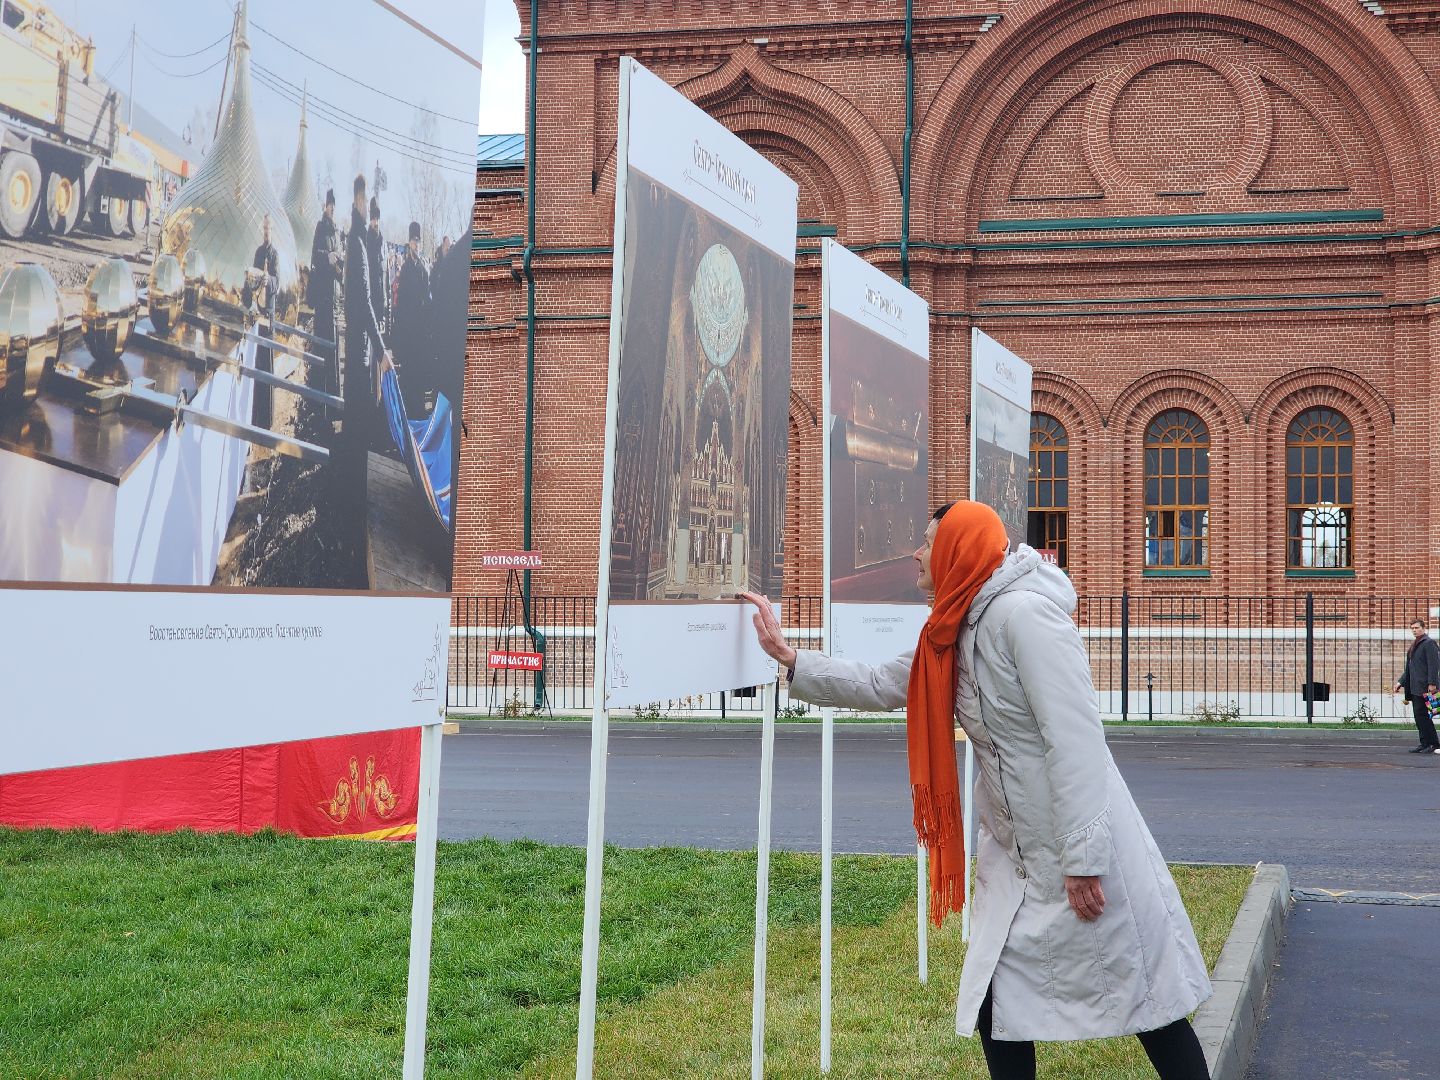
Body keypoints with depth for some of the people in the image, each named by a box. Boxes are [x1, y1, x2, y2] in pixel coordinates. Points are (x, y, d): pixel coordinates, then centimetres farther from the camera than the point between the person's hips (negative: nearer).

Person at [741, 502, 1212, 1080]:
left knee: (1142, 995, 1)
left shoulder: (1024, 613, -19)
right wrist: (787, 657, 14)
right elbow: (878, 686, 20)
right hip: (1015, 856, 9)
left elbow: (1075, 740, -23)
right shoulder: (956, 636, 9)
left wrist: (1082, 857, -24)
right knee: (995, 1004, 10)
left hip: (1082, 851, -9)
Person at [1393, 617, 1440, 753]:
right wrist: (1401, 682, 19)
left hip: (1423, 687, -9)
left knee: (1422, 714, -10)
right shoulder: (1414, 645, 21)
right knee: (1419, 716, 9)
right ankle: (1425, 744, 12)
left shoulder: (1429, 643, -8)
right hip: (1414, 687, 10)